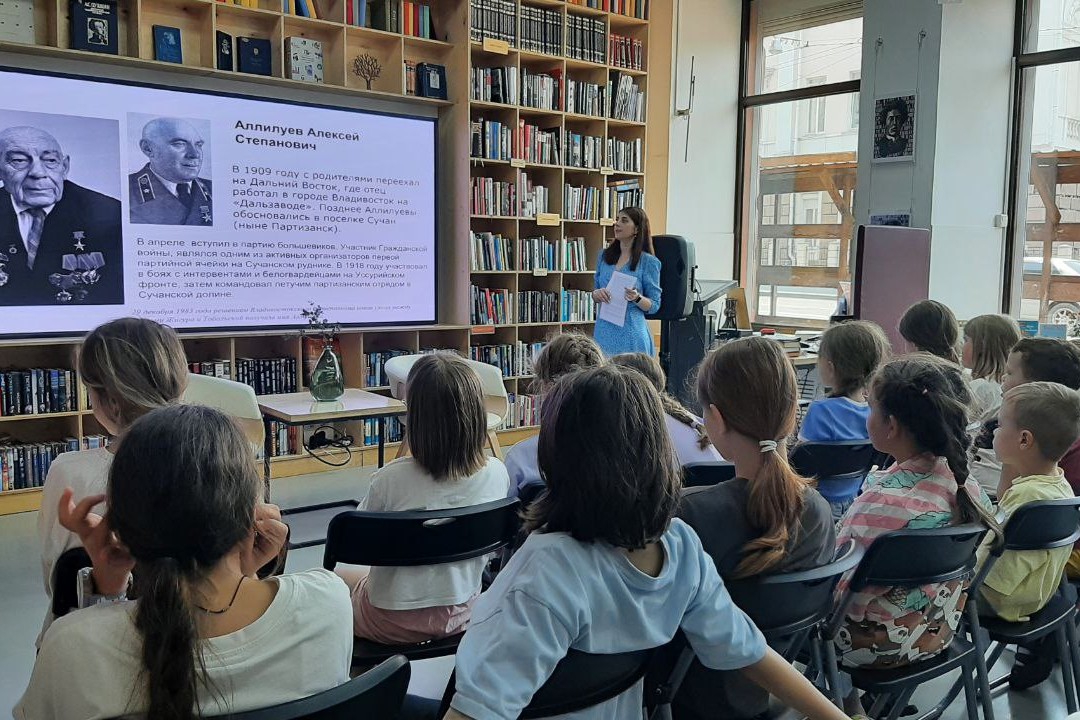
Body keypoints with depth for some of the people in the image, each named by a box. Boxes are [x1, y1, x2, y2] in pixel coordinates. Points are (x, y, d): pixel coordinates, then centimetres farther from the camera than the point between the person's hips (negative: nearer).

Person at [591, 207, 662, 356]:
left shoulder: (649, 262, -5)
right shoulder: (605, 255, 8)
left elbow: (654, 305, -2)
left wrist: (637, 298, -20)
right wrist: (596, 294, -5)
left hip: (630, 333, -4)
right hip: (604, 331, 4)